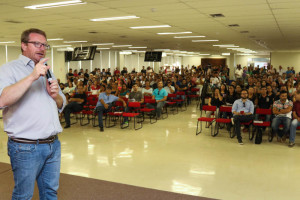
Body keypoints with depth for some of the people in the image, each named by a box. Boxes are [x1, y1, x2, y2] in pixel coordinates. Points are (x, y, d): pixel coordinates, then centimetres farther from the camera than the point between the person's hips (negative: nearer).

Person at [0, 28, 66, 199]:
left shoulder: (47, 72, 17)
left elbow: (61, 105, 20)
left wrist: (56, 95, -2)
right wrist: (32, 77, -28)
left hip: (53, 144, 6)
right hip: (26, 147, -6)